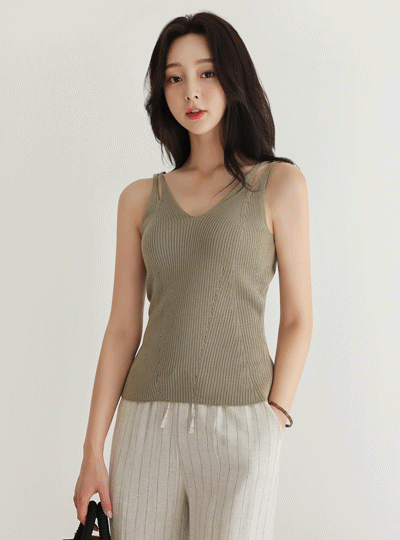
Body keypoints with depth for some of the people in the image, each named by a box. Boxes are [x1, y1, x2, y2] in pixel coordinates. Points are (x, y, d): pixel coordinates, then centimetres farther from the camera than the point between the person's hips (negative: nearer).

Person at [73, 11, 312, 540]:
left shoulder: (279, 183, 3)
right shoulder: (141, 198, 10)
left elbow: (298, 318, 2)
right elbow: (122, 330, 8)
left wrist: (274, 421, -8)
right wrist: (93, 451, 3)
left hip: (239, 424, -2)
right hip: (146, 424, 3)